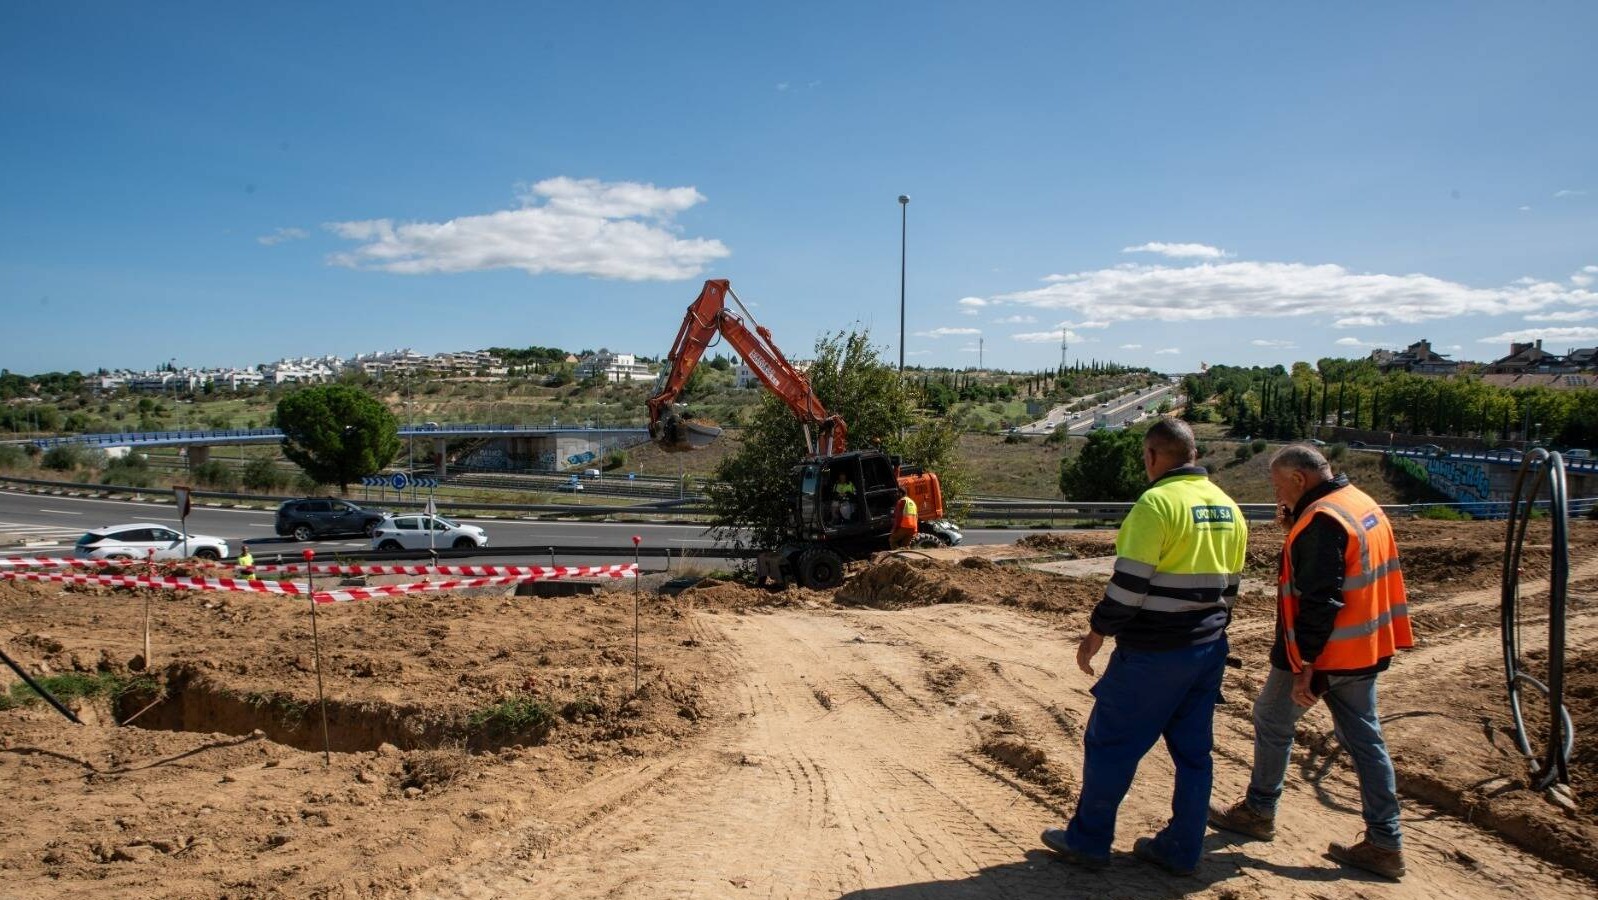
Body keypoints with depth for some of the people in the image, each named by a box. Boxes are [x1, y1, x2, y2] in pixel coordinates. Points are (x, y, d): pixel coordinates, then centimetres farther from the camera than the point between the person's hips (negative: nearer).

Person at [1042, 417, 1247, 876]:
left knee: (1109, 743, 5)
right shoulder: (1228, 508, 9)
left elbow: (1130, 582, -19)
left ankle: (1088, 840, 16)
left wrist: (1097, 632, -9)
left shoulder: (1157, 503, -17)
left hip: (1153, 653, -8)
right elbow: (1229, 585, 15)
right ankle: (1182, 850, 24)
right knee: (1193, 751, 14)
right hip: (1208, 650, 8)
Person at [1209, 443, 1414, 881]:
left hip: (1325, 652, -9)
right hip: (1364, 649, 9)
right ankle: (1385, 843, 15)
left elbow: (1320, 601, -25)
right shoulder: (1365, 506, 10)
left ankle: (1259, 811, 25)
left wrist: (1305, 666, -24)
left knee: (1272, 722, 10)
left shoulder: (1321, 521, -21)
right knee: (1365, 738, 12)